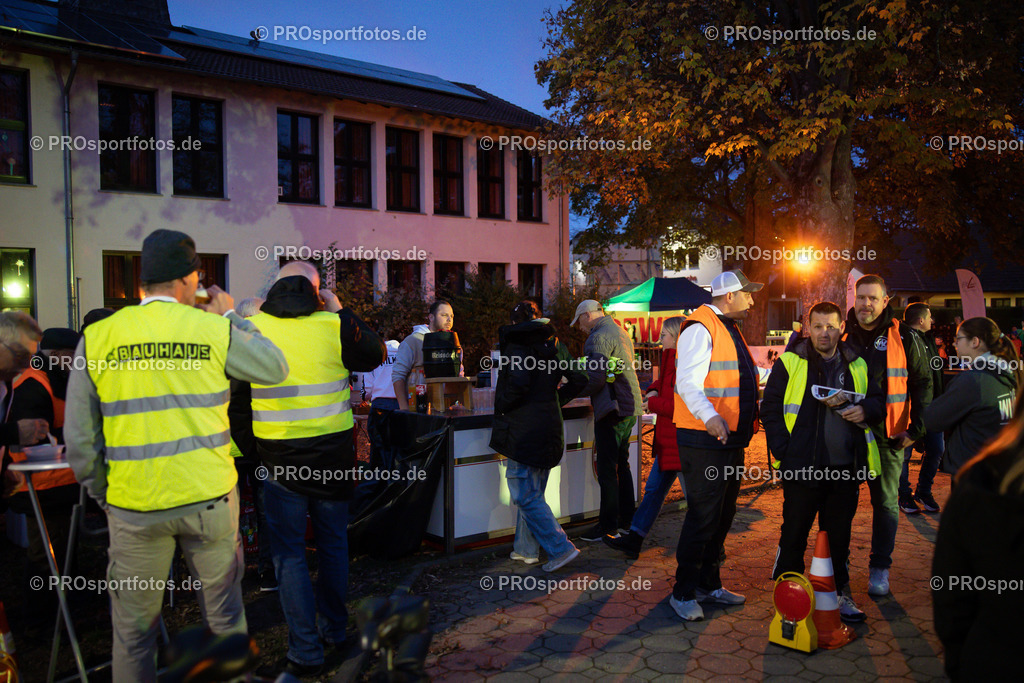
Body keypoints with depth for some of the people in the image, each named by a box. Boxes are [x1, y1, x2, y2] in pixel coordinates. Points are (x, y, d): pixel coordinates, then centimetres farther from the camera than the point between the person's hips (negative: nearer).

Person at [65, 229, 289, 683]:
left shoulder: (98, 337, -2)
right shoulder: (214, 330, -7)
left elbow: (79, 438, 0)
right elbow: (275, 369, 8)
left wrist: (102, 494, 15)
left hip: (133, 507, 1)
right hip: (210, 497, -1)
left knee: (133, 628, 17)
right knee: (224, 612, 18)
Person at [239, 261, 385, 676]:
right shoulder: (334, 324, -8)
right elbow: (374, 355, 9)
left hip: (280, 456, -1)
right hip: (334, 451, 2)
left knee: (289, 552, 7)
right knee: (333, 543, 18)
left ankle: (306, 652, 9)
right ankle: (334, 632, 31)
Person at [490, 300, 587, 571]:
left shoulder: (517, 343, -10)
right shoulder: (555, 345, 11)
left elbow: (519, 383, -25)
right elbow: (579, 380, 8)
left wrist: (501, 406, -9)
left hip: (524, 429, -8)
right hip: (550, 424, 8)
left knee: (525, 494, -2)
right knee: (533, 492, 17)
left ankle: (561, 548, -4)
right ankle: (527, 549, 25)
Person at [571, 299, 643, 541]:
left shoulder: (599, 337, -13)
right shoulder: (621, 332, 18)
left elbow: (596, 379, -20)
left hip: (612, 410, -10)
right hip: (629, 407, 10)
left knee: (607, 469, -4)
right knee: (622, 465, 16)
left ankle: (608, 526, 0)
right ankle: (626, 519, 24)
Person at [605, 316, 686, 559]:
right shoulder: (672, 361, 11)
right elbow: (663, 382, 29)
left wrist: (654, 404, -16)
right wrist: (653, 390, 6)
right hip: (667, 441, 10)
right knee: (653, 490, 14)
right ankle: (633, 540, 21)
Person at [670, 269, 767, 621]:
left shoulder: (729, 329, 19)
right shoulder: (700, 328, -14)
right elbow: (688, 383, -25)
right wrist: (710, 417, -38)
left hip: (730, 440, 10)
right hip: (704, 442, -10)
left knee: (723, 515, 16)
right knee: (702, 517, -5)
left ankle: (709, 584, 29)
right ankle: (683, 592, 8)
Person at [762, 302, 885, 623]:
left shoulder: (856, 365, 11)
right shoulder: (789, 362, -2)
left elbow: (879, 400, 20)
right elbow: (770, 409, -3)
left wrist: (865, 409, -4)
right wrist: (783, 451, -12)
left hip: (846, 467, 4)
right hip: (802, 467, -4)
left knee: (839, 533, 15)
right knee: (794, 533, 5)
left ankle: (840, 593, 28)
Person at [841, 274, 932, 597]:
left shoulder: (904, 337, -2)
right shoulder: (842, 336, 5)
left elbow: (923, 384, 2)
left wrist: (916, 429, -4)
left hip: (888, 436, -2)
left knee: (885, 502, 6)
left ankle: (880, 569, 19)